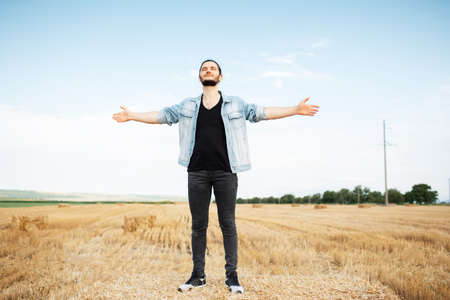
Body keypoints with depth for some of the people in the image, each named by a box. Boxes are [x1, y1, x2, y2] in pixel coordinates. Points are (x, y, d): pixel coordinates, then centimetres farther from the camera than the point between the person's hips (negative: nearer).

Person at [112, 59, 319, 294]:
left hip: (225, 172, -1)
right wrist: (131, 115, 13)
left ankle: (232, 275, 9)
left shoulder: (235, 104, 11)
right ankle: (198, 275, 15)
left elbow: (262, 112, 6)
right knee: (198, 225, 5)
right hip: (197, 172, 2)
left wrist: (295, 110, -2)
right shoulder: (188, 106, 15)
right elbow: (161, 115, 17)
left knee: (227, 224, 1)